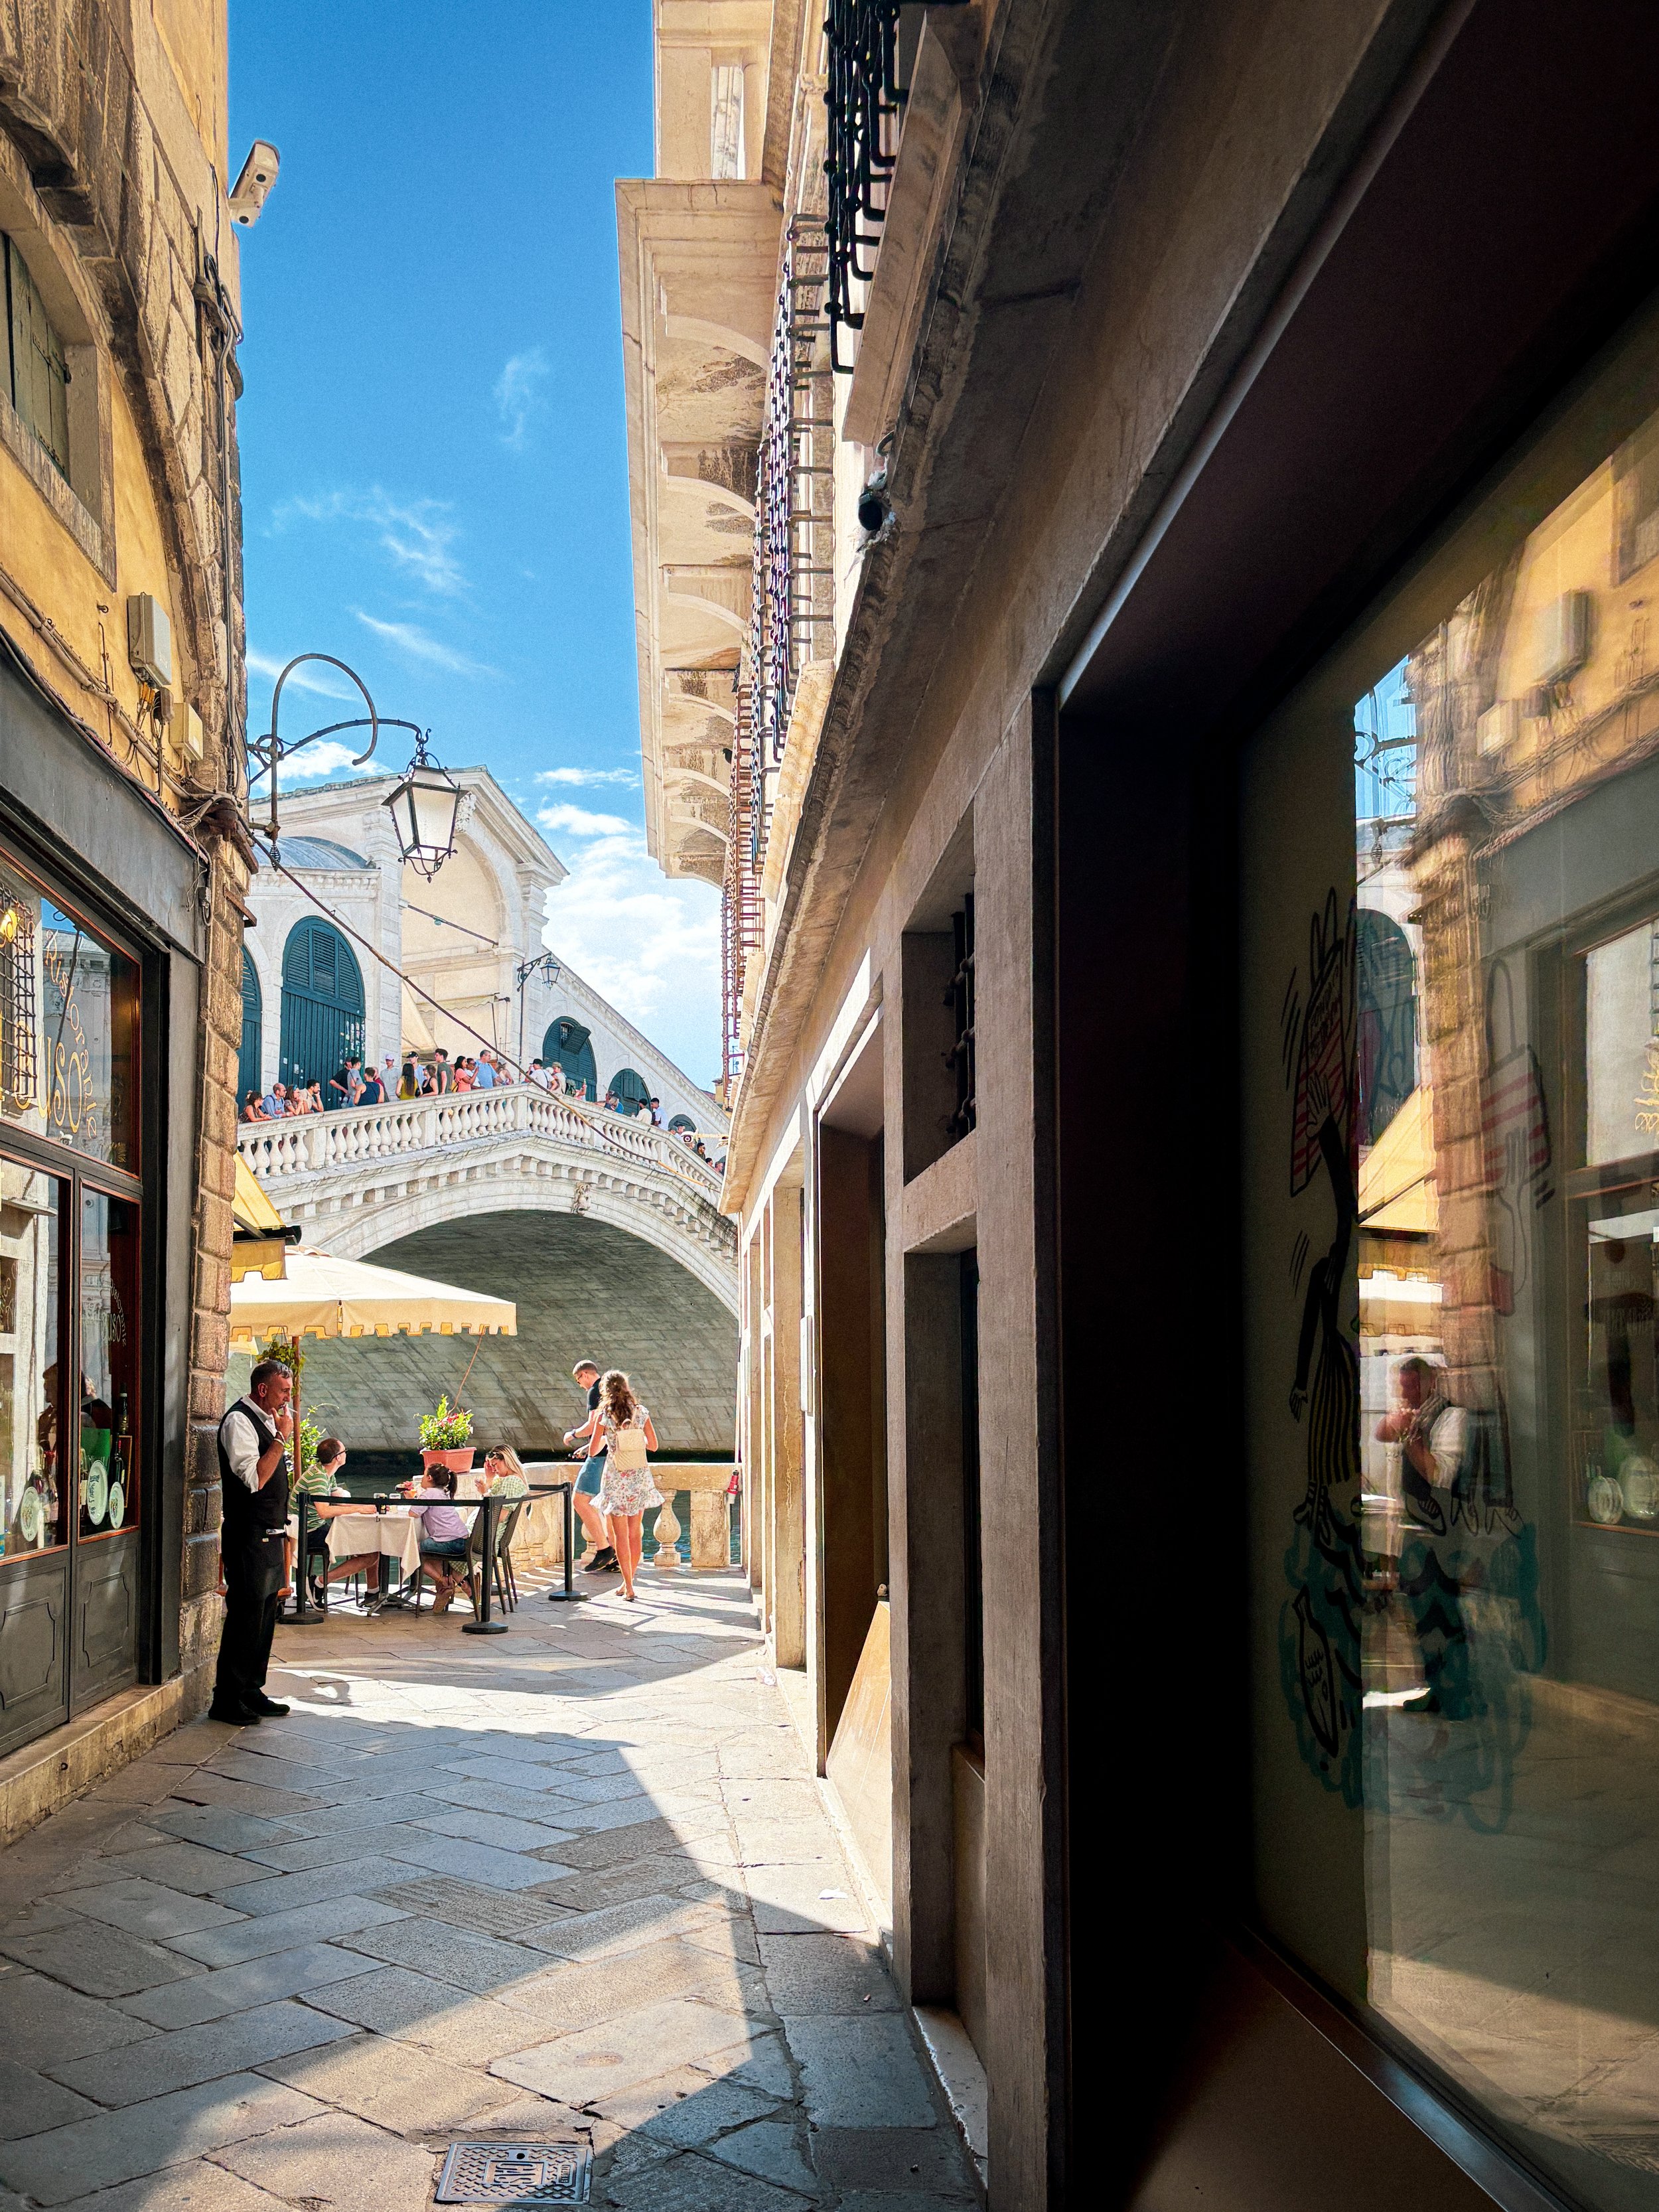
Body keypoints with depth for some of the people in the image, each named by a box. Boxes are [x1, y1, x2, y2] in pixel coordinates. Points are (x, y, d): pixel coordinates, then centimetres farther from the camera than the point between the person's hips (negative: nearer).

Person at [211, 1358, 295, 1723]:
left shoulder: (266, 1420, 15)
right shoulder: (240, 1421, -14)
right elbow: (254, 1478, -23)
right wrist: (282, 1438, -21)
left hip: (270, 1535, 10)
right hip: (248, 1537, -10)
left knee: (264, 1614, 13)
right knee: (245, 1615, -8)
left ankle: (251, 1691, 22)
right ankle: (227, 1700, -1)